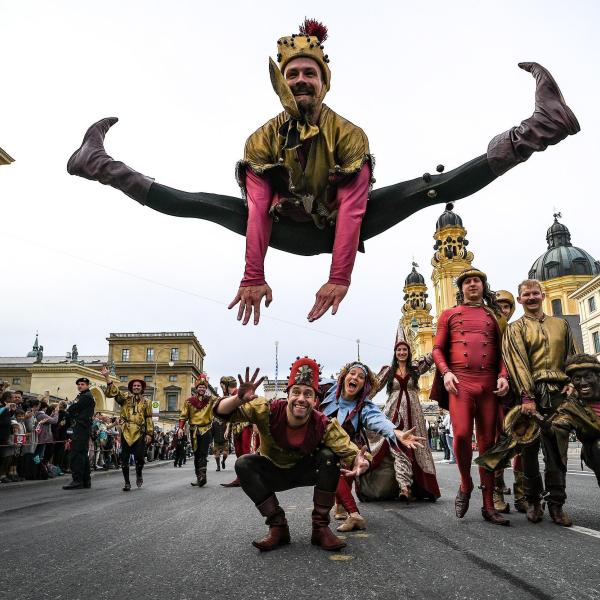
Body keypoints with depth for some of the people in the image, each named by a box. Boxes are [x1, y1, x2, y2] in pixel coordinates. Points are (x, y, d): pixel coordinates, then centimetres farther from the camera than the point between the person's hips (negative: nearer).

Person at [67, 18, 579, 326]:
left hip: (337, 227, -1)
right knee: (201, 204, -10)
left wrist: (340, 278, -37)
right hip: (288, 231, 2)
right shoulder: (264, 138, -11)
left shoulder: (349, 133, -17)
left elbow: (352, 207, -27)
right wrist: (254, 278, -30)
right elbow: (258, 209, -21)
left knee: (425, 190, -18)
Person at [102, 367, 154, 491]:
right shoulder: (125, 397, 9)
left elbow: (149, 419, 10)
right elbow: (112, 392, -7)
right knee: (124, 458, 2)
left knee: (140, 457, -6)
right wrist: (107, 377, -19)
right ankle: (127, 482, 14)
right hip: (126, 432, 0)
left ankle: (139, 474, 25)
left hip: (140, 433, 0)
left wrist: (149, 433, 2)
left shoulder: (146, 402, 11)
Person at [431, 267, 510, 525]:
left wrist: (503, 376, -3)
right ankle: (465, 484, 10)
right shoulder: (449, 315, 14)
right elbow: (437, 349, 10)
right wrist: (445, 372, -7)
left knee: (487, 442, 3)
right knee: (461, 435, -18)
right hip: (459, 382, -2)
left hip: (489, 384, 2)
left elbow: (501, 350, 14)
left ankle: (489, 505, 10)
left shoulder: (494, 316, 18)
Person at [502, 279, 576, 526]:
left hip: (559, 393, 2)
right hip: (530, 393, -2)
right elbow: (517, 363, -5)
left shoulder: (561, 324, 18)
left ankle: (556, 503, 8)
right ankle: (533, 501, 14)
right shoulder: (515, 328, 7)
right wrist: (527, 396, -16)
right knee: (530, 448, 2)